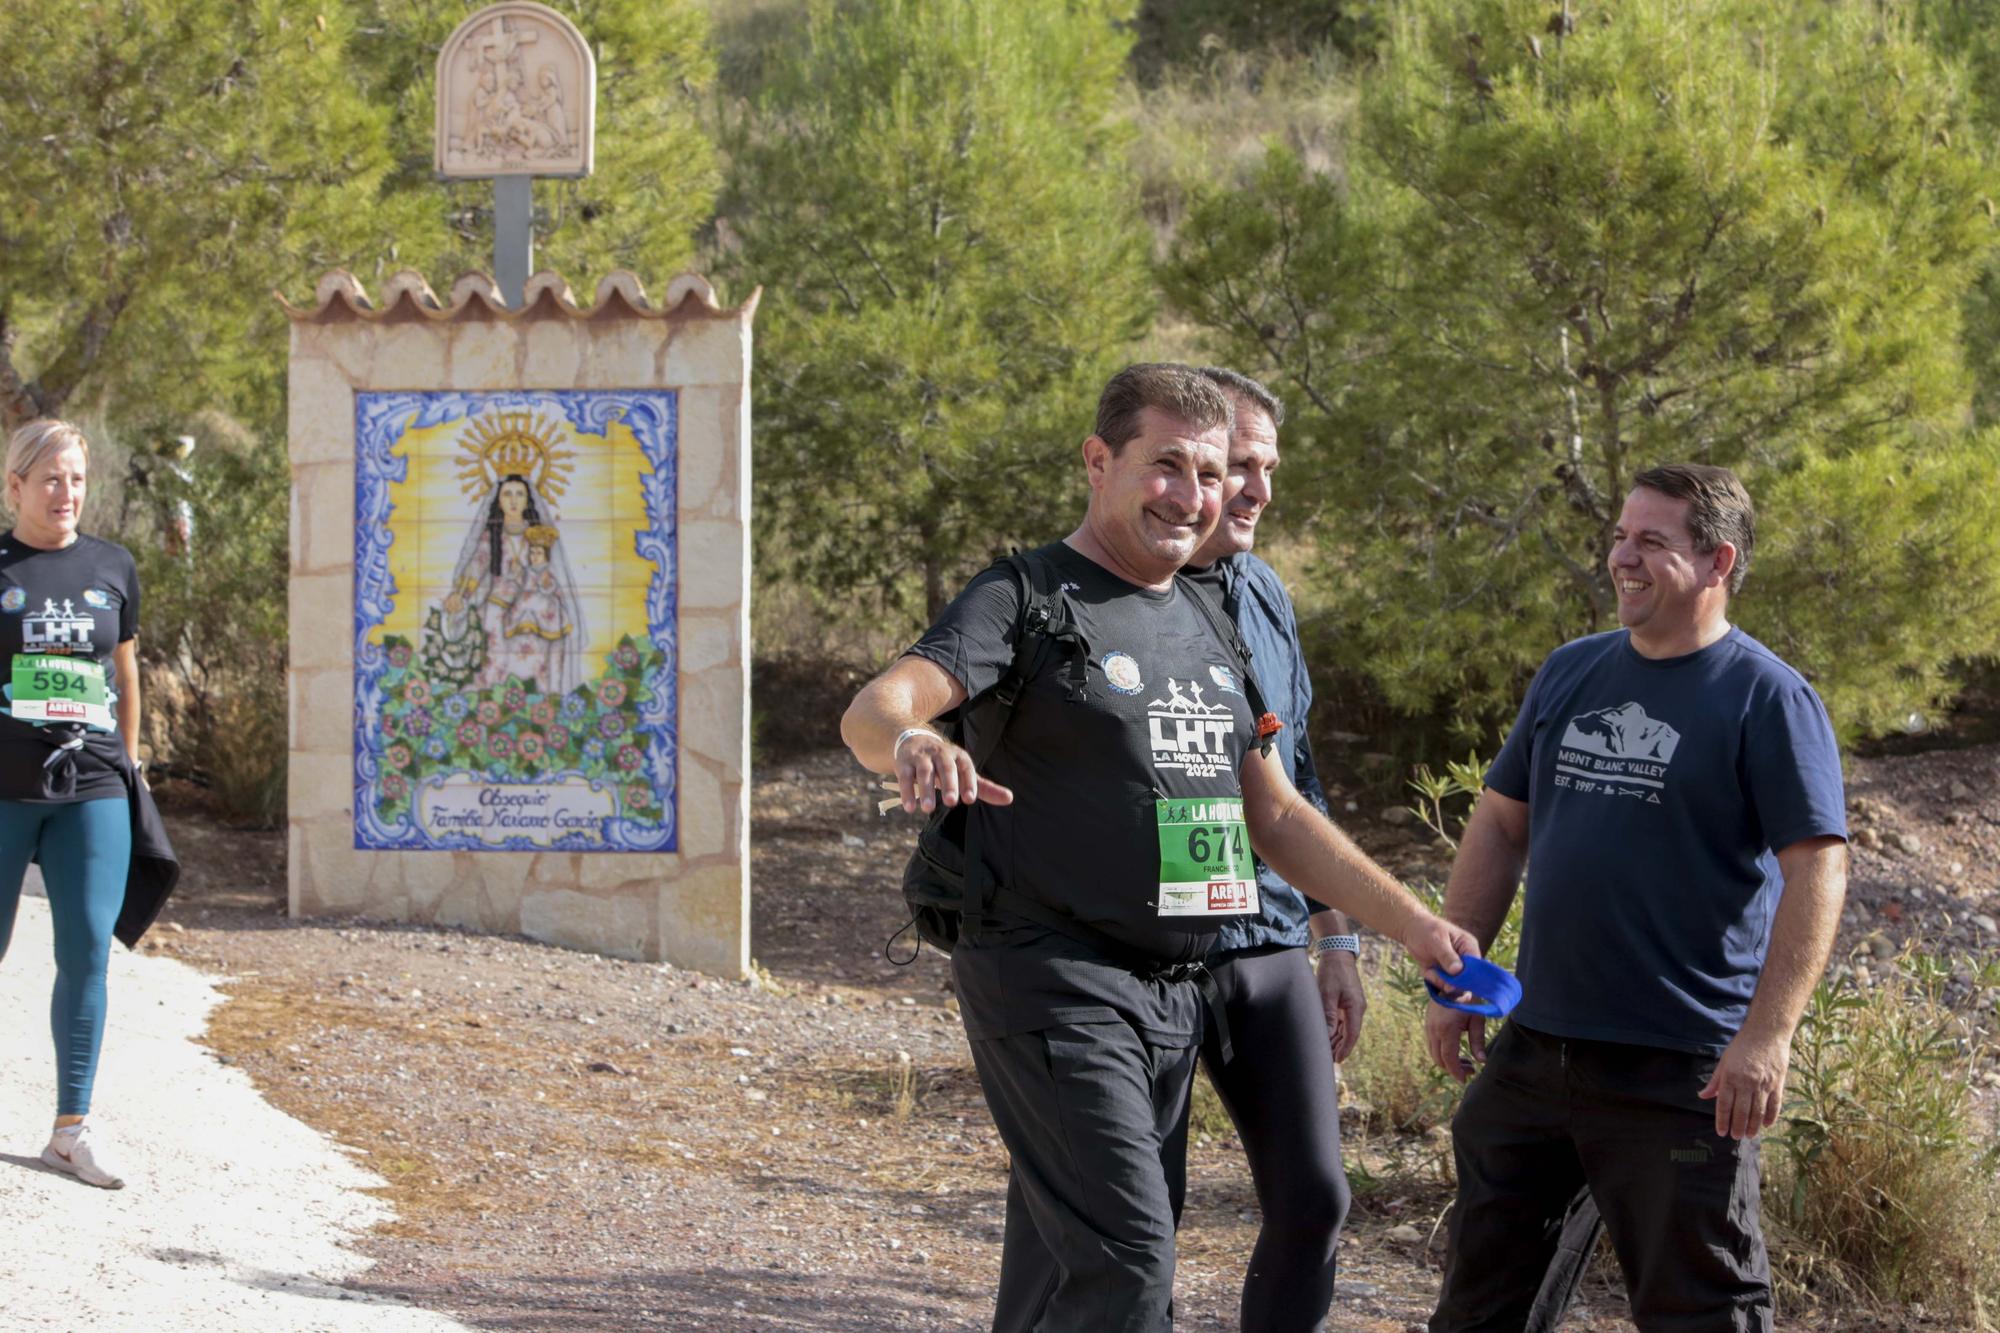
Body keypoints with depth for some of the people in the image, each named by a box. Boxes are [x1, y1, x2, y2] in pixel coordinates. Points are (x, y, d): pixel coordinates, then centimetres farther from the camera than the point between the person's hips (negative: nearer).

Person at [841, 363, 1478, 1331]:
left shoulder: (1207, 626, 18)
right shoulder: (1028, 600, -6)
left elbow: (1274, 816, 24)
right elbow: (873, 711, -22)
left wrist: (1412, 925, 17)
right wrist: (913, 742, -46)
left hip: (1174, 995, 7)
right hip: (1053, 984, -7)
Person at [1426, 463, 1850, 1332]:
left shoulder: (1765, 697, -8)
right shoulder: (1569, 674, 11)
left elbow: (1817, 870, -13)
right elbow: (1501, 825, 18)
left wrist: (1767, 1034, -22)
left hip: (1683, 1067, -6)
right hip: (1536, 1048, 7)